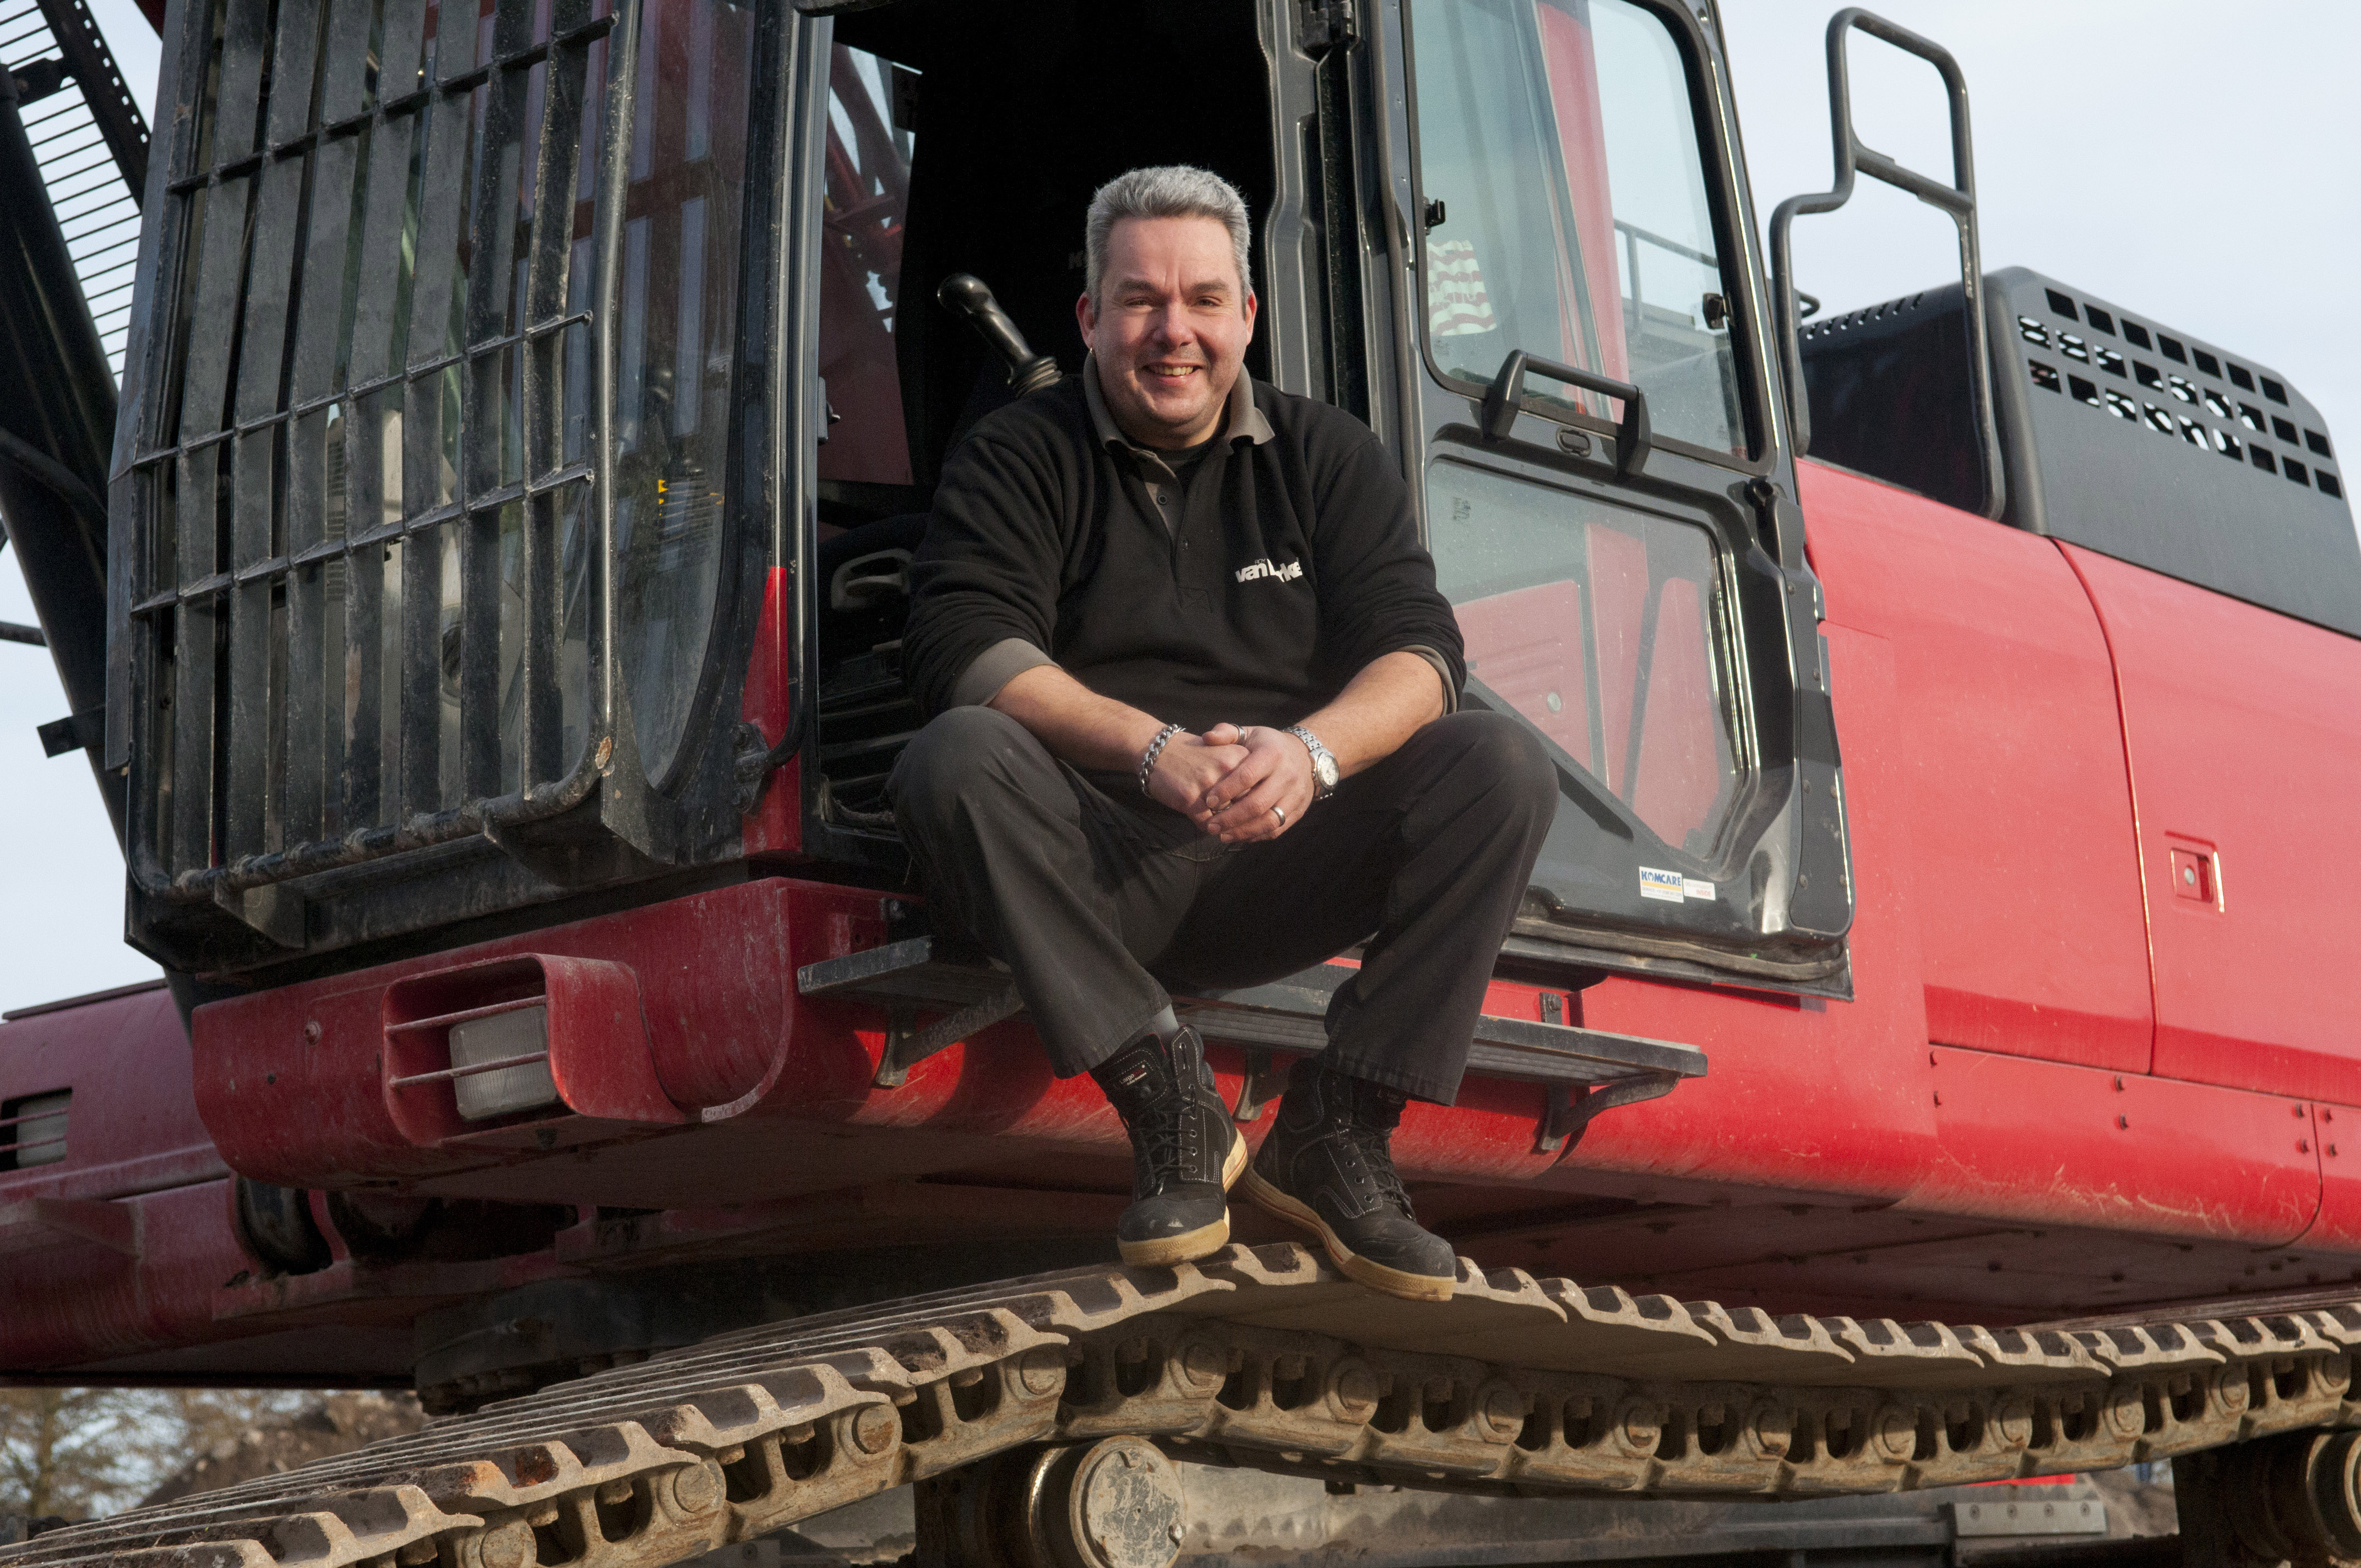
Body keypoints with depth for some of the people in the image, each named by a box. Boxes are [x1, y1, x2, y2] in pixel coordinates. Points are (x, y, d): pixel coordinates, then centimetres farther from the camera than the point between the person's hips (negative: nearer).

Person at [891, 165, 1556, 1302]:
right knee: (955, 760, -31)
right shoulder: (1015, 459, 5)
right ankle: (1167, 1103, -24)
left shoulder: (1327, 458, 12)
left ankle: (1331, 1134, -16)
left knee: (1501, 767, -21)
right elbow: (963, 649, -12)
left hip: (1283, 869, 2)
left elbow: (1417, 650, -1)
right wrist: (1156, 752, -27)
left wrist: (1310, 751, -24)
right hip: (1101, 882, -2)